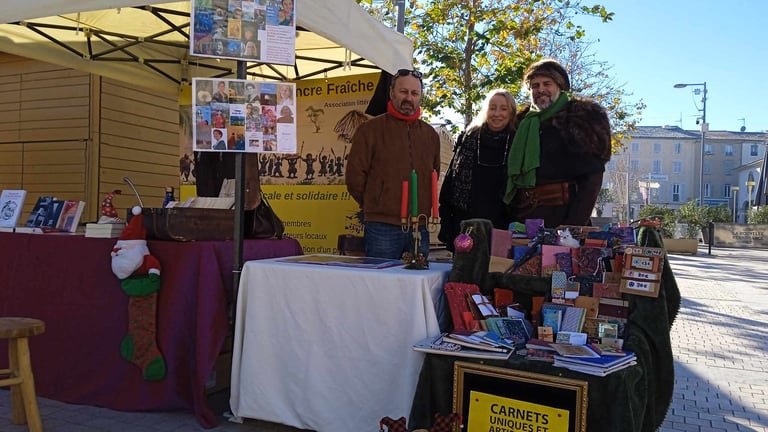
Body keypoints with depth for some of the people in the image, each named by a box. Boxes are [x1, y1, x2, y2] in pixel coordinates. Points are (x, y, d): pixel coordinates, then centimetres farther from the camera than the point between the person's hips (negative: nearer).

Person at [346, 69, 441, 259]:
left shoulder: (430, 134, 14)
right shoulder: (370, 129, -1)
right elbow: (354, 177, -1)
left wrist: (422, 210, 14)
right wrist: (377, 208, 6)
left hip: (420, 228, 5)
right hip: (382, 228, -5)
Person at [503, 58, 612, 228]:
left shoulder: (578, 119, 2)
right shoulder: (524, 123, 18)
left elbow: (592, 177, -6)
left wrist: (574, 225, -15)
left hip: (559, 214, -5)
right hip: (521, 216, 5)